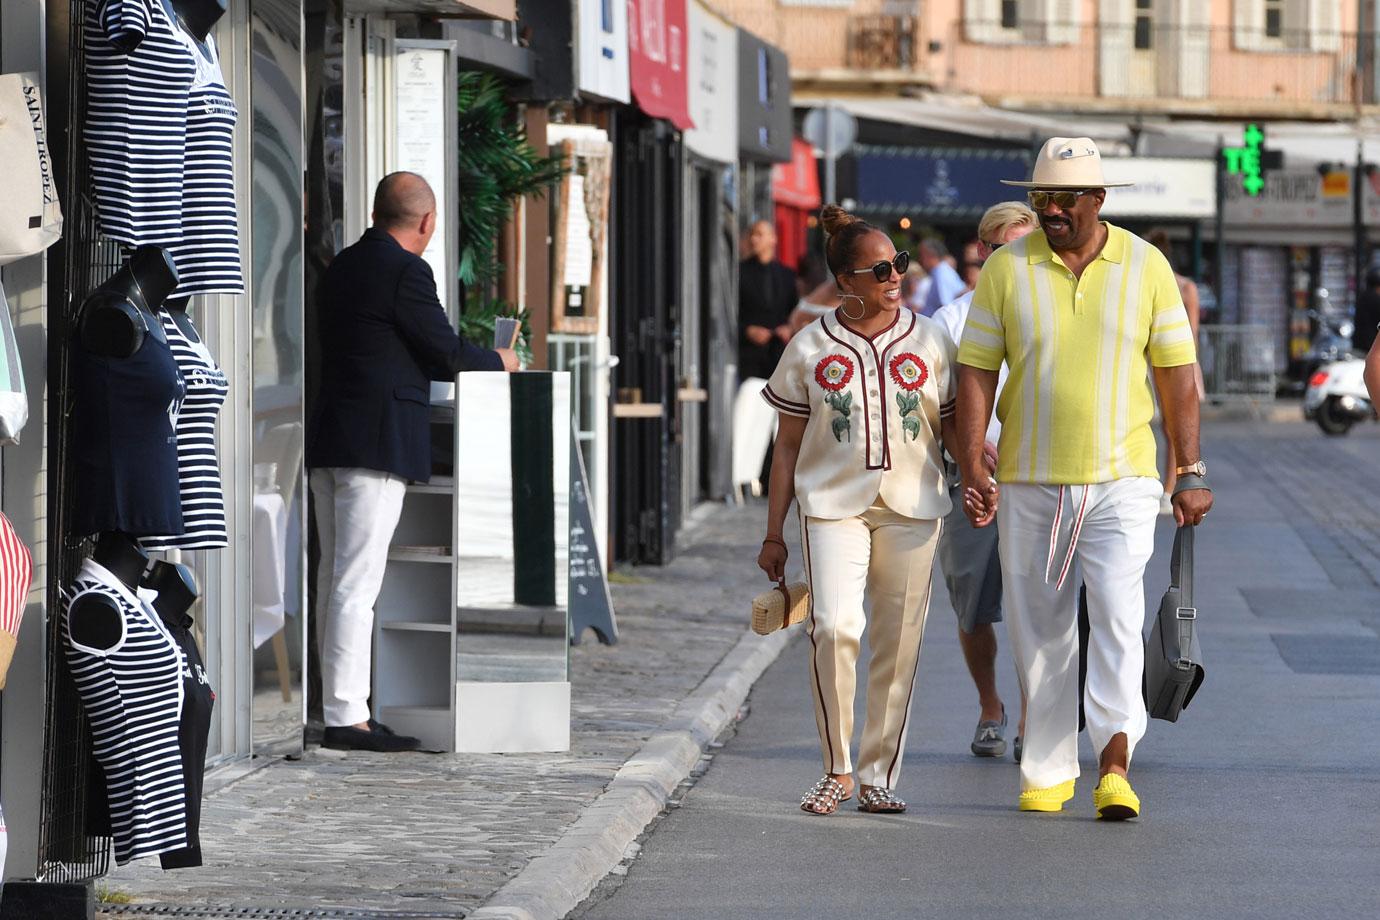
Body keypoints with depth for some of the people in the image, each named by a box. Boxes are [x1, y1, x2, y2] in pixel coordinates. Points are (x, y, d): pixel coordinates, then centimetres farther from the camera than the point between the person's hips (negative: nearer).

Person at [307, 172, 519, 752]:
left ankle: (336, 702, 17)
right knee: (357, 582, -9)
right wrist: (498, 362, 12)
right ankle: (347, 715, -10)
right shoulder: (405, 270, -11)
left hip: (329, 442, 9)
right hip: (377, 442, -9)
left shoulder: (341, 268, 15)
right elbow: (446, 352, -8)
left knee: (335, 577, 12)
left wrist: (470, 362, 30)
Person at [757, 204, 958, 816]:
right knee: (834, 628, -17)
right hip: (833, 504, -2)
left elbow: (954, 428, 12)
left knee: (898, 644, 2)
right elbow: (788, 447, 8)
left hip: (910, 507, 2)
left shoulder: (929, 342, 6)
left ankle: (878, 774, 14)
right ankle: (836, 770, -2)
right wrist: (773, 534, 8)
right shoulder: (810, 349, 3)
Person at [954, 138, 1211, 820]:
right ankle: (1047, 773, 15)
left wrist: (1191, 473, 2)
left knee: (1117, 611, -17)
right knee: (1039, 630, 6)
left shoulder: (1145, 266, 1)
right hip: (1030, 483, 2)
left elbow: (1176, 374, 5)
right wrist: (973, 472, -8)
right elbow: (975, 375, 1)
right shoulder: (1006, 269, 1)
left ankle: (1114, 763, -22)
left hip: (1122, 480, -1)